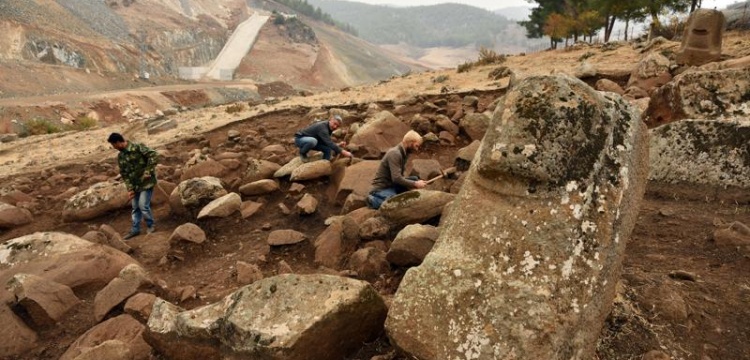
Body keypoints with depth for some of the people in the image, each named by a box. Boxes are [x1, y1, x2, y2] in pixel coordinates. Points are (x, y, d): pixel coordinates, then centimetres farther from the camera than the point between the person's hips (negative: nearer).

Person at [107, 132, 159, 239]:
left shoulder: (138, 147, -16)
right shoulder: (120, 157, 6)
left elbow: (154, 155, -23)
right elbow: (124, 174, 7)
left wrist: (148, 171, -24)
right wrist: (130, 189, -2)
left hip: (146, 182, -7)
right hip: (134, 185, 7)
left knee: (143, 205, -7)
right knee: (135, 208, 13)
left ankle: (150, 225, 15)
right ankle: (135, 229, 24)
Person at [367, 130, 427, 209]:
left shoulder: (404, 153, 8)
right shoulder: (394, 153, -21)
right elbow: (396, 178, -29)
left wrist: (414, 183, -3)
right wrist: (415, 184, -21)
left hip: (393, 185, 9)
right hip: (382, 188, -9)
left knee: (415, 179, 1)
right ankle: (374, 200, -5)